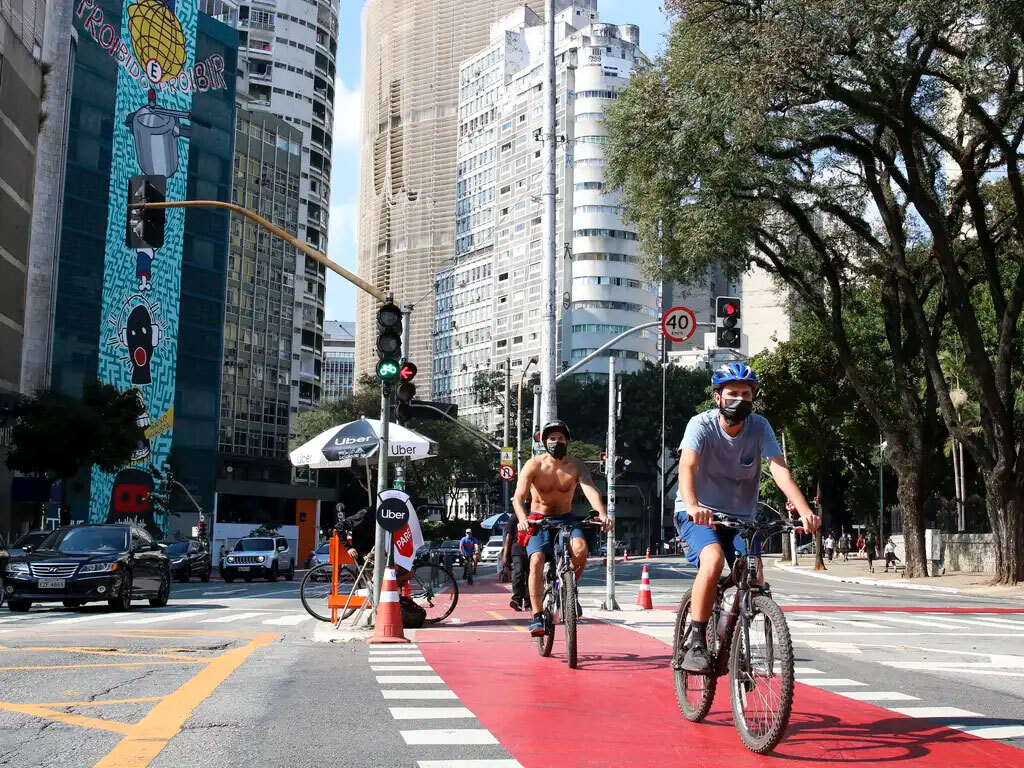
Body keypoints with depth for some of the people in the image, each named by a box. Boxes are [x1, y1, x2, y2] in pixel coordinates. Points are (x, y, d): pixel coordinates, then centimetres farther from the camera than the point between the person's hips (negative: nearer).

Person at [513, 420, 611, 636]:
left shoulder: (576, 466, -10)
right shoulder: (534, 465, -14)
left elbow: (591, 490, -25)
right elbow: (519, 497, -24)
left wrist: (602, 514, -45)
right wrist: (522, 519, -45)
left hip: (565, 519, 1)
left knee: (581, 549, -29)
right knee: (537, 560, -25)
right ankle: (537, 617, -19)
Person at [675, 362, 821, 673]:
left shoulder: (760, 427, -8)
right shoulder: (701, 425, -16)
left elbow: (780, 470, -20)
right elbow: (687, 467, -32)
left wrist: (804, 511, -36)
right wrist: (692, 506, -52)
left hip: (740, 516, 3)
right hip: (699, 514, -3)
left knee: (753, 578, -14)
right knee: (713, 559, -31)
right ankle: (696, 644, -20)